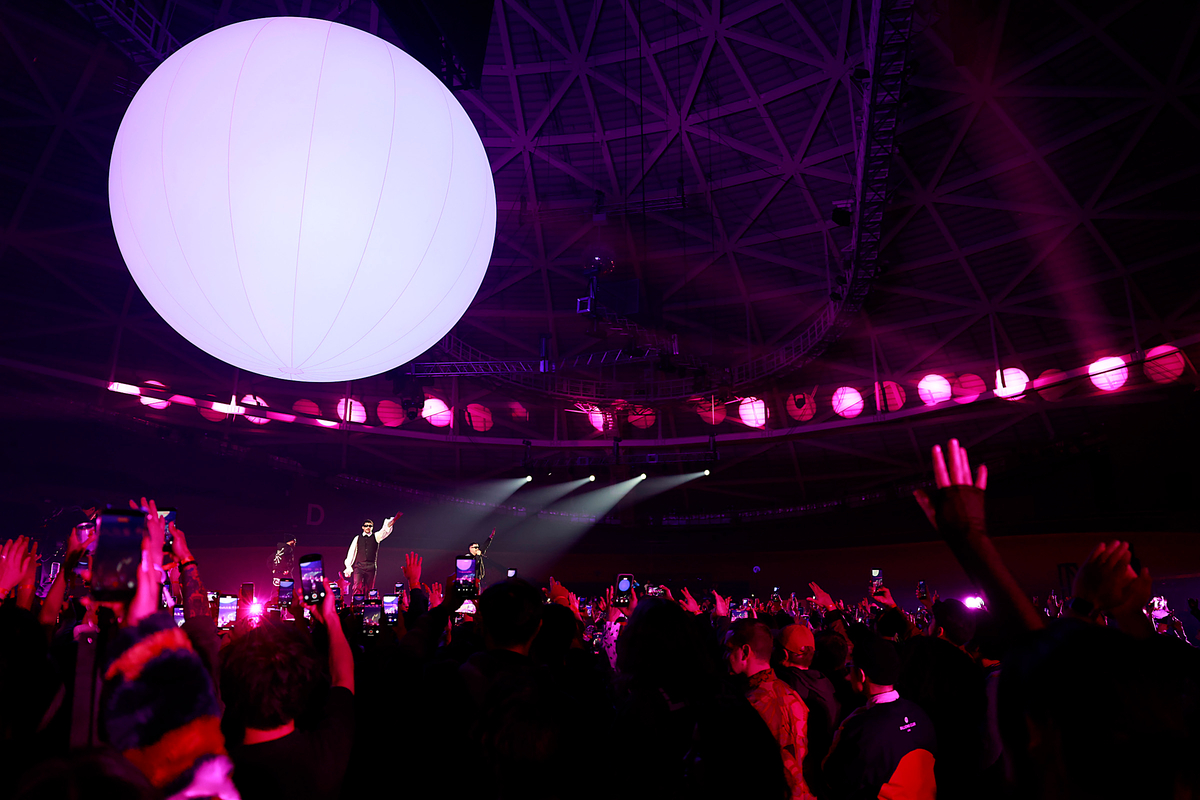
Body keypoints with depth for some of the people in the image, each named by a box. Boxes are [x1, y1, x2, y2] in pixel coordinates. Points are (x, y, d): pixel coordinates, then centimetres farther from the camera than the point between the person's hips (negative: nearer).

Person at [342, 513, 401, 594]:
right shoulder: (357, 538, 11)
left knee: (369, 590, 1)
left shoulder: (376, 536, 9)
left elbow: (385, 529, -6)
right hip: (359, 566, 0)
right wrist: (348, 567, 4)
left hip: (371, 567, 0)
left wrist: (395, 518, -23)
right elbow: (351, 552, 10)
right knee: (356, 587, -13)